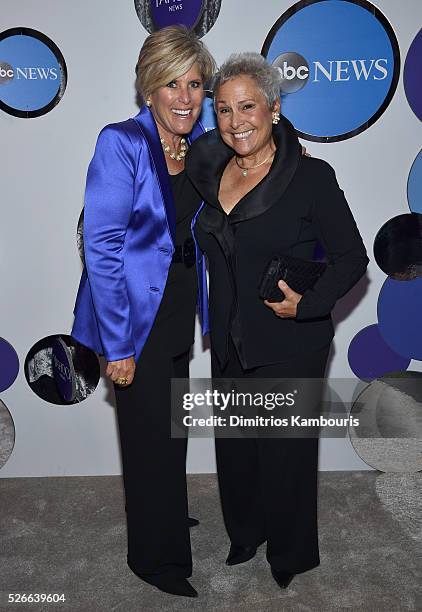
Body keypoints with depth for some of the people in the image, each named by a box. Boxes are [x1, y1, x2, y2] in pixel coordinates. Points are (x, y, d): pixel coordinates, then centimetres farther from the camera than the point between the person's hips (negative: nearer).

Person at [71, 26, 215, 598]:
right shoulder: (122, 144, -18)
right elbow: (100, 245, -21)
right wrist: (118, 343, -21)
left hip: (182, 313, 7)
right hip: (137, 317, -7)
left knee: (170, 426, 24)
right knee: (154, 436, 6)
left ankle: (162, 513, 52)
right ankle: (159, 557, 31)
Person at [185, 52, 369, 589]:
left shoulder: (311, 176, -15)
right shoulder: (209, 170, 0)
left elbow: (351, 257, -11)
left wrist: (306, 303, -21)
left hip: (290, 347, -5)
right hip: (230, 343, 5)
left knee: (285, 451, 12)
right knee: (234, 446, 21)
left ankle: (291, 555, 40)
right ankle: (245, 534, 49)